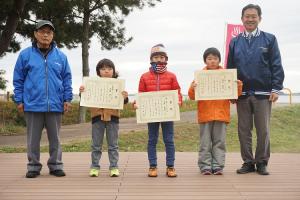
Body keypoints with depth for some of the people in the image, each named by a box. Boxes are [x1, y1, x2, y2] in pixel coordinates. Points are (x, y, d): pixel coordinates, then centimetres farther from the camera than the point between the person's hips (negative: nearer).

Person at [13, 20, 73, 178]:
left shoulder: (60, 56, 6)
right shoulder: (25, 54, 2)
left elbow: (67, 79, 8)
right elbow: (18, 79, 4)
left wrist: (67, 99, 1)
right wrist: (19, 100, 0)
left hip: (55, 105, 1)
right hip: (33, 104, -1)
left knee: (55, 138, 9)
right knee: (33, 138, 8)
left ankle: (55, 165, 20)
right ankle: (33, 166, 19)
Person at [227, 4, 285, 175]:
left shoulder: (269, 39, 3)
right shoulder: (235, 42, 10)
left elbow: (276, 66, -1)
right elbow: (230, 68, 11)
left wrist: (276, 89, -8)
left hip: (263, 93, -2)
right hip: (242, 93, 3)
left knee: (263, 130, 2)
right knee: (244, 130, 6)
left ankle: (262, 163, 14)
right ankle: (248, 162, 16)